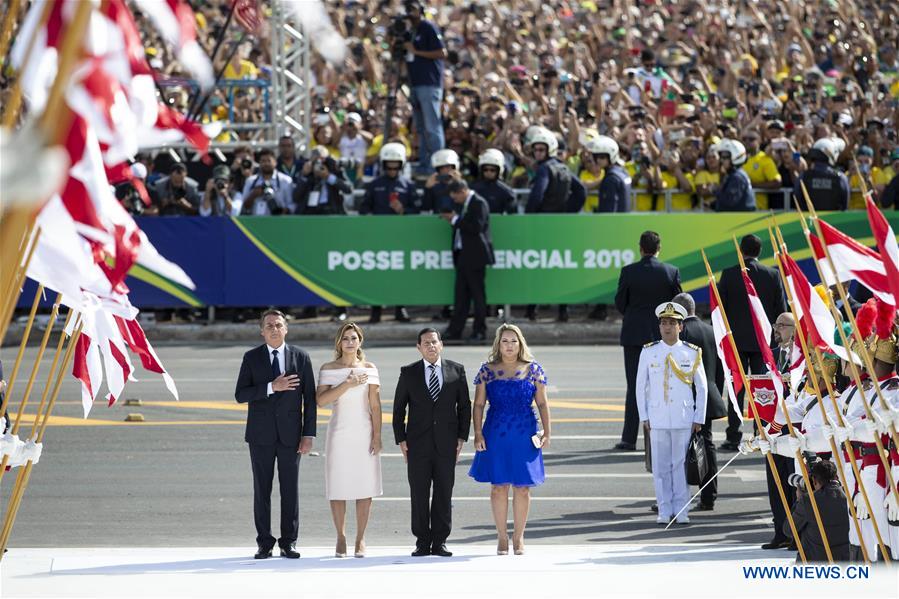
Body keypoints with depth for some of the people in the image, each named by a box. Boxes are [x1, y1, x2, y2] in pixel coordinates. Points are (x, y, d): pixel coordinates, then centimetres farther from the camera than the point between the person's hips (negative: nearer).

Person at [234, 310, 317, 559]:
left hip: (290, 433, 0)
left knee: (290, 489, 1)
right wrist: (272, 387, -18)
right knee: (262, 489, 2)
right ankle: (264, 543, 7)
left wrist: (309, 435, -3)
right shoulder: (251, 358, 3)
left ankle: (288, 543, 7)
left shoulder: (301, 358, 4)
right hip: (261, 434, 0)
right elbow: (241, 394, -5)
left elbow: (309, 398, 4)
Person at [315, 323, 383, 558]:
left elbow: (375, 405, 2)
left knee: (365, 486, 0)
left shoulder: (369, 369, 4)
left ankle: (360, 539, 6)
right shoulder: (328, 369, 3)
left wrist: (377, 436, -5)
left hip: (364, 433, 0)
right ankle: (341, 538, 9)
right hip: (339, 433, 0)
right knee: (338, 487, -1)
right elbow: (321, 400, -9)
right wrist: (347, 384, -16)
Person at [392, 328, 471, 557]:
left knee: (444, 495, 2)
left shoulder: (456, 371, 6)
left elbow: (464, 406, 9)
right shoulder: (409, 373, 5)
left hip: (446, 444, 0)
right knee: (419, 495, 0)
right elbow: (398, 408, 7)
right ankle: (422, 542, 5)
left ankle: (440, 542, 7)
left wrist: (462, 437, 2)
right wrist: (400, 439, 0)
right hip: (418, 444, 0)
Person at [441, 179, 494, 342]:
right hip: (463, 254, 9)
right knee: (461, 294, 8)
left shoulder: (479, 203, -11)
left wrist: (456, 219, -15)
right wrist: (453, 220, 3)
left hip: (475, 255, -9)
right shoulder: (466, 204, 16)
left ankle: (479, 331, 3)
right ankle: (455, 330, 10)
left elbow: (476, 227, -21)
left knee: (477, 294, -2)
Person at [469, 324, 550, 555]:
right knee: (499, 486, 2)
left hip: (525, 435, 0)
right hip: (496, 434, 0)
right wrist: (478, 433, -6)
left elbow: (542, 403, 5)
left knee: (522, 487, 3)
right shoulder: (487, 370, 3)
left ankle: (518, 537, 14)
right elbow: (478, 404, 3)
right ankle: (502, 537, 11)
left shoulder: (533, 369, 4)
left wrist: (546, 432, -3)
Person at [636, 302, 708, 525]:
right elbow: (641, 386, 8)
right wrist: (644, 417, 4)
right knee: (660, 466, 2)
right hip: (657, 419, 1)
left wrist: (698, 419, 2)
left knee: (681, 464, 1)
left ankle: (681, 510, 8)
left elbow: (702, 387, 6)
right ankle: (664, 510, 9)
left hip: (684, 419, -1)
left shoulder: (692, 353, 2)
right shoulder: (648, 352, 4)